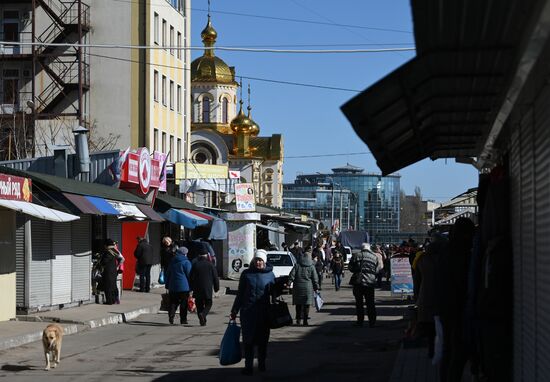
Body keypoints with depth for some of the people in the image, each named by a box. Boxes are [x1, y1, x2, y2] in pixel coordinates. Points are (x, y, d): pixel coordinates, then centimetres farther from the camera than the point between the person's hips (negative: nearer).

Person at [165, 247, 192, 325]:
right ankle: (183, 320, 3)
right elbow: (189, 275, -7)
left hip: (172, 287, 4)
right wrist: (191, 287, -2)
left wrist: (167, 285, 22)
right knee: (183, 304, 2)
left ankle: (171, 316, -11)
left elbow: (167, 275, 16)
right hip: (184, 286, -4)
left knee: (173, 303, 8)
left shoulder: (172, 262, 12)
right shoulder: (186, 262, -6)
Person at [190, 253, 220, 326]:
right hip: (208, 290, -1)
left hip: (197, 290, 1)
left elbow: (191, 278, 3)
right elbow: (215, 278, 2)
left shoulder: (195, 265, 1)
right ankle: (203, 314, -19)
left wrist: (192, 288, 12)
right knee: (208, 304, 9)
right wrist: (216, 288, 12)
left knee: (199, 305, 11)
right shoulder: (210, 265, -1)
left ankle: (202, 321, 7)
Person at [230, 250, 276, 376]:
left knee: (262, 339, 7)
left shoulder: (270, 274, 2)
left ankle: (262, 364, 22)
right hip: (247, 311, 0)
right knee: (248, 339, -1)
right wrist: (234, 311, 6)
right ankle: (248, 366, 4)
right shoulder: (246, 274, 2)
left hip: (264, 312, 0)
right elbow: (240, 293, 7)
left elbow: (274, 292, 10)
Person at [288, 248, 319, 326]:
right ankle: (305, 321, 1)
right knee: (306, 304, 3)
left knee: (298, 304, 12)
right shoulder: (311, 267, 0)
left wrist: (289, 283, -2)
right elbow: (315, 278, 2)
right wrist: (316, 288, 9)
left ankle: (298, 319, 12)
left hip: (298, 287, 1)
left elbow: (292, 275, -5)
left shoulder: (297, 265, 1)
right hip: (308, 288, -1)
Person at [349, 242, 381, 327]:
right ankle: (372, 322, 4)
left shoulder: (357, 256, -2)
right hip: (370, 282, 1)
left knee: (359, 303, 8)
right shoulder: (375, 257, 1)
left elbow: (350, 268, 4)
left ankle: (360, 321, 9)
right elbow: (378, 270, 3)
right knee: (370, 303, 5)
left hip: (358, 282, -1)